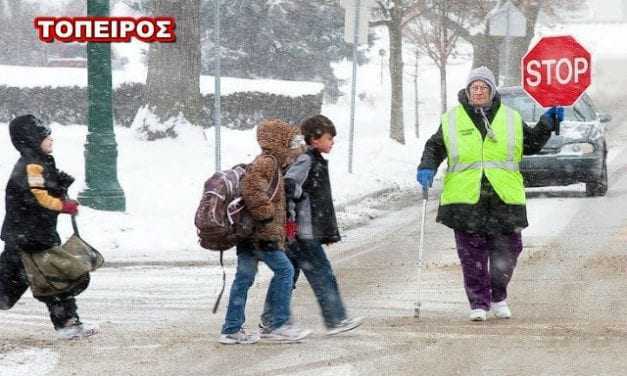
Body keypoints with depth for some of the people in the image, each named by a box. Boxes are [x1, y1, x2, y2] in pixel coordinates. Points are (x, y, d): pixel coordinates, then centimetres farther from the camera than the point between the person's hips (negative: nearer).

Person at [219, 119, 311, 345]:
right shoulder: (267, 162, -12)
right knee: (284, 270, -6)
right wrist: (265, 214, -19)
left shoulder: (267, 163, 21)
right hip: (261, 233, -10)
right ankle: (279, 325, -5)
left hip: (247, 233, 10)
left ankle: (232, 329, 10)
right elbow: (252, 190, -26)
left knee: (244, 277, 9)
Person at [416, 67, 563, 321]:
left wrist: (547, 125, 8)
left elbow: (531, 144, 21)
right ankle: (478, 303, 5)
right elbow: (434, 147, 13)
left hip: (504, 198, 1)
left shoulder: (510, 119, 10)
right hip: (465, 198, -1)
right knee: (472, 255, -2)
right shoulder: (452, 120, 7)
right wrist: (427, 168, -5)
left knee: (506, 250, 4)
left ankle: (498, 297, 24)